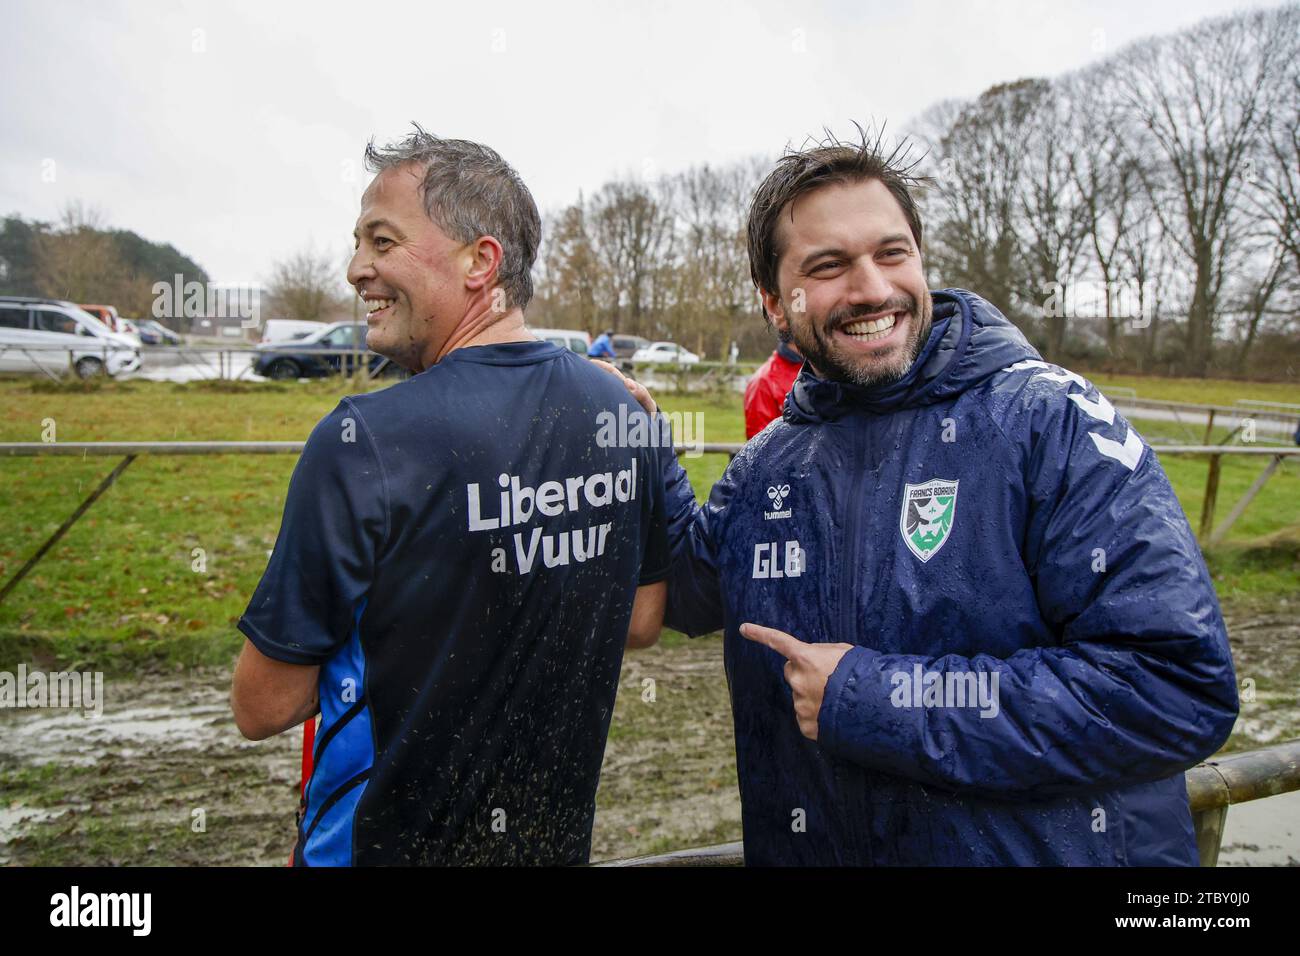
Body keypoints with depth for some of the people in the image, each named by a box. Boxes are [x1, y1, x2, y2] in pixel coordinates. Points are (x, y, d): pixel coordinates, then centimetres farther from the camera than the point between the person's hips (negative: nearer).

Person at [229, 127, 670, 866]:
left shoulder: (361, 441, -26)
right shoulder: (622, 412, -10)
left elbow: (263, 708, -16)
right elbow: (641, 621, 2)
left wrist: (366, 652, 1)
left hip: (386, 839, -4)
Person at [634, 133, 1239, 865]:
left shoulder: (1049, 420, -18)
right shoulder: (766, 468, -2)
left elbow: (1183, 684, -23)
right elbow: (693, 598, 12)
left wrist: (876, 700, -23)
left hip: (1049, 846, -4)